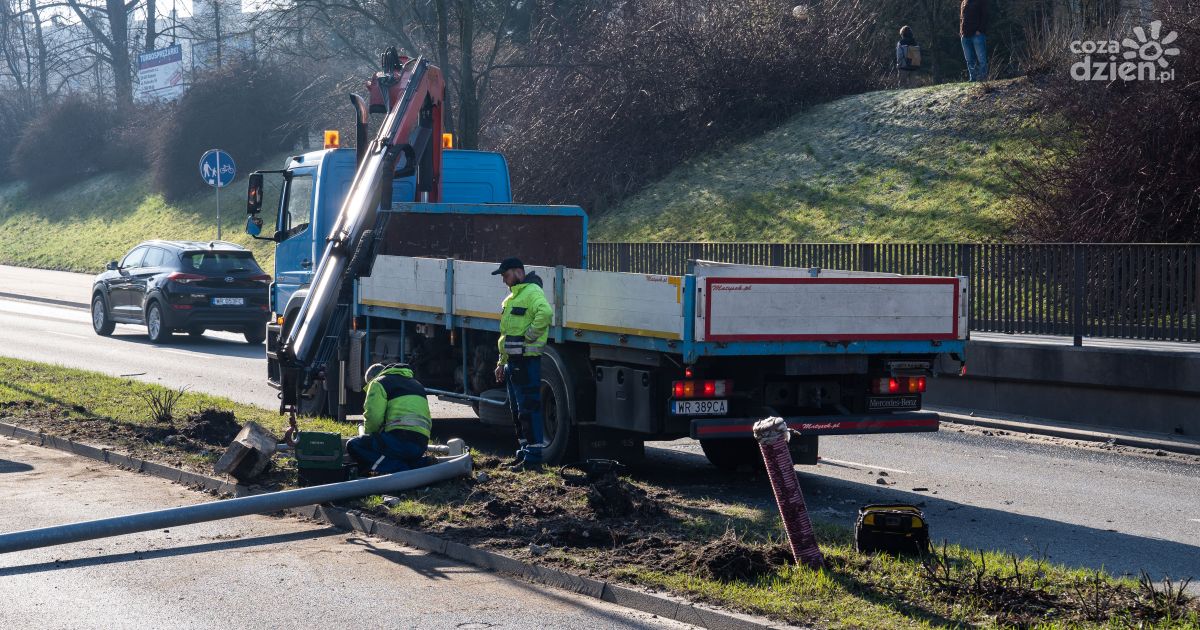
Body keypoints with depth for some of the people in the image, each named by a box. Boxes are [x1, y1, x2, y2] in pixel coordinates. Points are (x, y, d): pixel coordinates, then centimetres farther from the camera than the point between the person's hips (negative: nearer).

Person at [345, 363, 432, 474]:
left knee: (353, 446, -2)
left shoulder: (378, 383, 7)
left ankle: (399, 469, -15)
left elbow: (373, 418, -7)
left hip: (400, 439, -8)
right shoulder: (416, 384, 31)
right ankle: (422, 464, 3)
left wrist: (368, 436, 14)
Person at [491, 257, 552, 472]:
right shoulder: (512, 297, 21)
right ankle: (524, 451, 24)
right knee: (517, 410, 16)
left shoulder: (531, 292, -12)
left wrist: (530, 335, -23)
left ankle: (533, 457, -9)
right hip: (513, 361, 11)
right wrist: (501, 363, 25)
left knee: (529, 409, -10)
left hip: (527, 361, -11)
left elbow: (545, 313, -33)